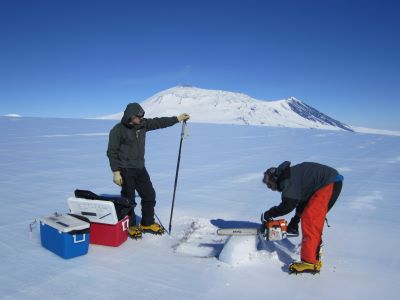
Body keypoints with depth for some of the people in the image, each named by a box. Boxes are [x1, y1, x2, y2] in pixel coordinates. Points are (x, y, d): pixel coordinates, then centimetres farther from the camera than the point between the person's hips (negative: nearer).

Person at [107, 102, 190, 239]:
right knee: (129, 199, 3)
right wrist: (116, 172, -16)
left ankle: (147, 223, 27)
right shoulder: (117, 130, -13)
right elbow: (112, 152, -12)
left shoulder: (142, 124, 3)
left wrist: (177, 119, 10)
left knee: (149, 195, 10)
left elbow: (159, 122, 11)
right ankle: (130, 226, 23)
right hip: (125, 170, -6)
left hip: (140, 168, 6)